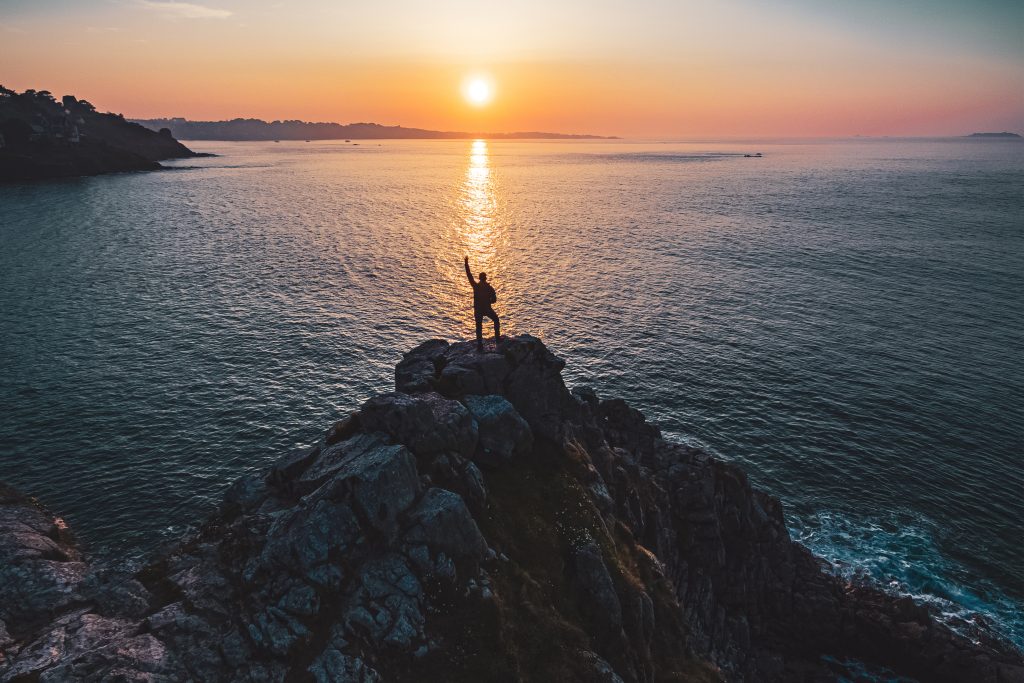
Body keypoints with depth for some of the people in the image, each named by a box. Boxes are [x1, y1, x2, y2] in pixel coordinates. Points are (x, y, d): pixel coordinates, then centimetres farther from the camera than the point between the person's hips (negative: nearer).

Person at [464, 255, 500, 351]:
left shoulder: (475, 285, -9)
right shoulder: (489, 288, -9)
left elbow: (469, 275, -2)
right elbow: (494, 299, -8)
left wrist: (466, 263, 4)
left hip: (478, 310, 1)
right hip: (487, 309, 0)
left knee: (479, 328, 7)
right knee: (496, 320, 25)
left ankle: (480, 345, 3)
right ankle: (497, 337, 21)